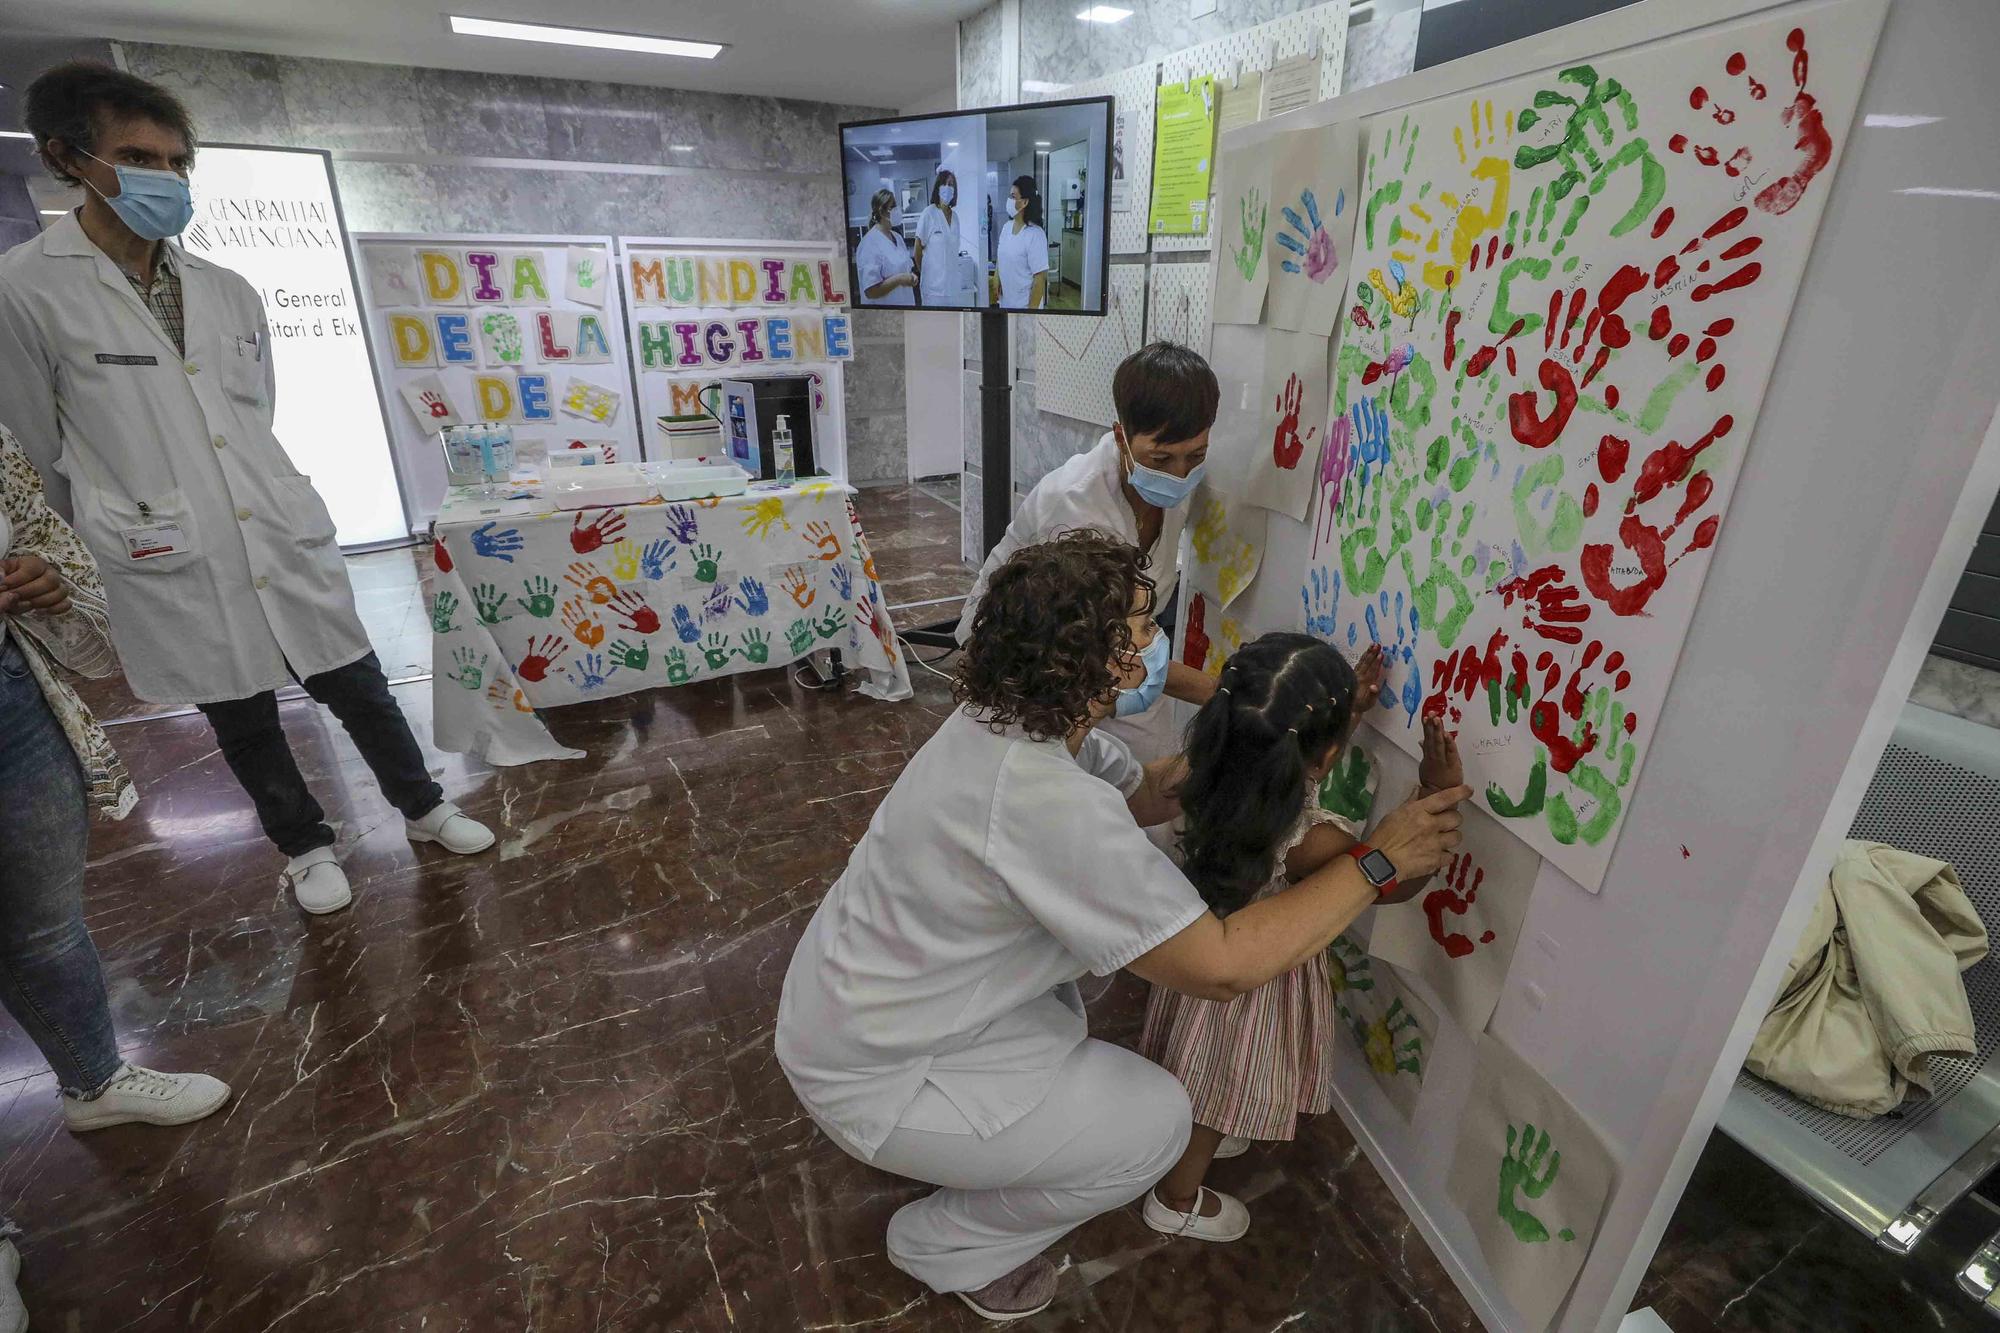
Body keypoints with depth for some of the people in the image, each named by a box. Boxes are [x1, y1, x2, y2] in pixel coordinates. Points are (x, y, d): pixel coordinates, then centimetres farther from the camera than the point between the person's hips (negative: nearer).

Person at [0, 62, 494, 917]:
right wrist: (123, 532, 10)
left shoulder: (230, 292, 6)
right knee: (245, 730, 13)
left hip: (290, 545, 3)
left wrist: (261, 507, 13)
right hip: (174, 577, -2)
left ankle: (423, 809, 31)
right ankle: (306, 848, 33)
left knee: (359, 694, 12)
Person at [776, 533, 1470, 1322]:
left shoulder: (1012, 718, -8)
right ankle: (942, 1246, 20)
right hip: (865, 1074, -8)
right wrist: (1379, 865, -19)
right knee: (1155, 1122, -1)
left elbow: (1142, 791, 4)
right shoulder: (1050, 802, -35)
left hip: (842, 995, 8)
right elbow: (1222, 966, -29)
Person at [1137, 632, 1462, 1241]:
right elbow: (1401, 880, -19)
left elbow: (1298, 764, 2)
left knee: (1200, 1082, 33)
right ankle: (1176, 1200, 46)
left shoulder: (1219, 776, -21)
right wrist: (1438, 795, -23)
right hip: (1253, 984, -6)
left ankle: (1189, 1141, 60)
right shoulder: (1316, 843, -38)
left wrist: (1345, 710, -2)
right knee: (1218, 1102, 21)